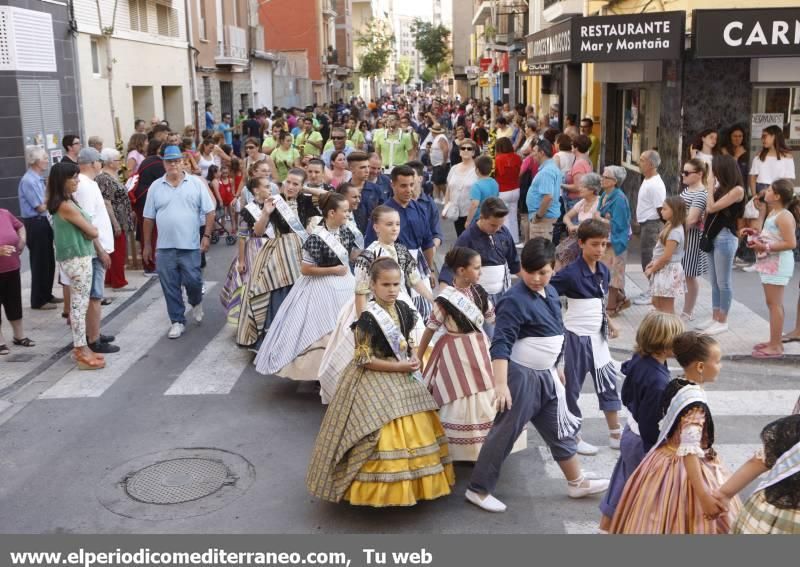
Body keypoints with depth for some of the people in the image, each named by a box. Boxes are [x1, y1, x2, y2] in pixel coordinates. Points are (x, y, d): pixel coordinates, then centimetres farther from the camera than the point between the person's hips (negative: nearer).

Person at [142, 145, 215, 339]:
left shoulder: (196, 183, -1)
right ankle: (177, 321, 17)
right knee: (170, 287, 5)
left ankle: (196, 303, 33)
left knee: (193, 281, 1)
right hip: (164, 247, 2)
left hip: (190, 246, -2)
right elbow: (149, 218, 8)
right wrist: (147, 244, 8)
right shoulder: (155, 187, 4)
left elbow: (209, 211, 1)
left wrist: (207, 235, -8)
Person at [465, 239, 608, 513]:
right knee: (505, 432, -1)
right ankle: (478, 490, 11)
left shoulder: (550, 293, 7)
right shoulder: (515, 300, -19)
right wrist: (501, 384, -31)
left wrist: (555, 368, 24)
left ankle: (577, 482, 33)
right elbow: (501, 344, -25)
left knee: (560, 429, 18)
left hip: (545, 374, 8)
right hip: (521, 375, -8)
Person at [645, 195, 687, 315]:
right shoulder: (670, 226, 10)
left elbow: (666, 257, -22)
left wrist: (652, 269, -12)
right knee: (657, 303, 18)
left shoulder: (675, 232, -21)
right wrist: (653, 263, 4)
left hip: (668, 271, -10)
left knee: (667, 308, -1)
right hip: (663, 269, 10)